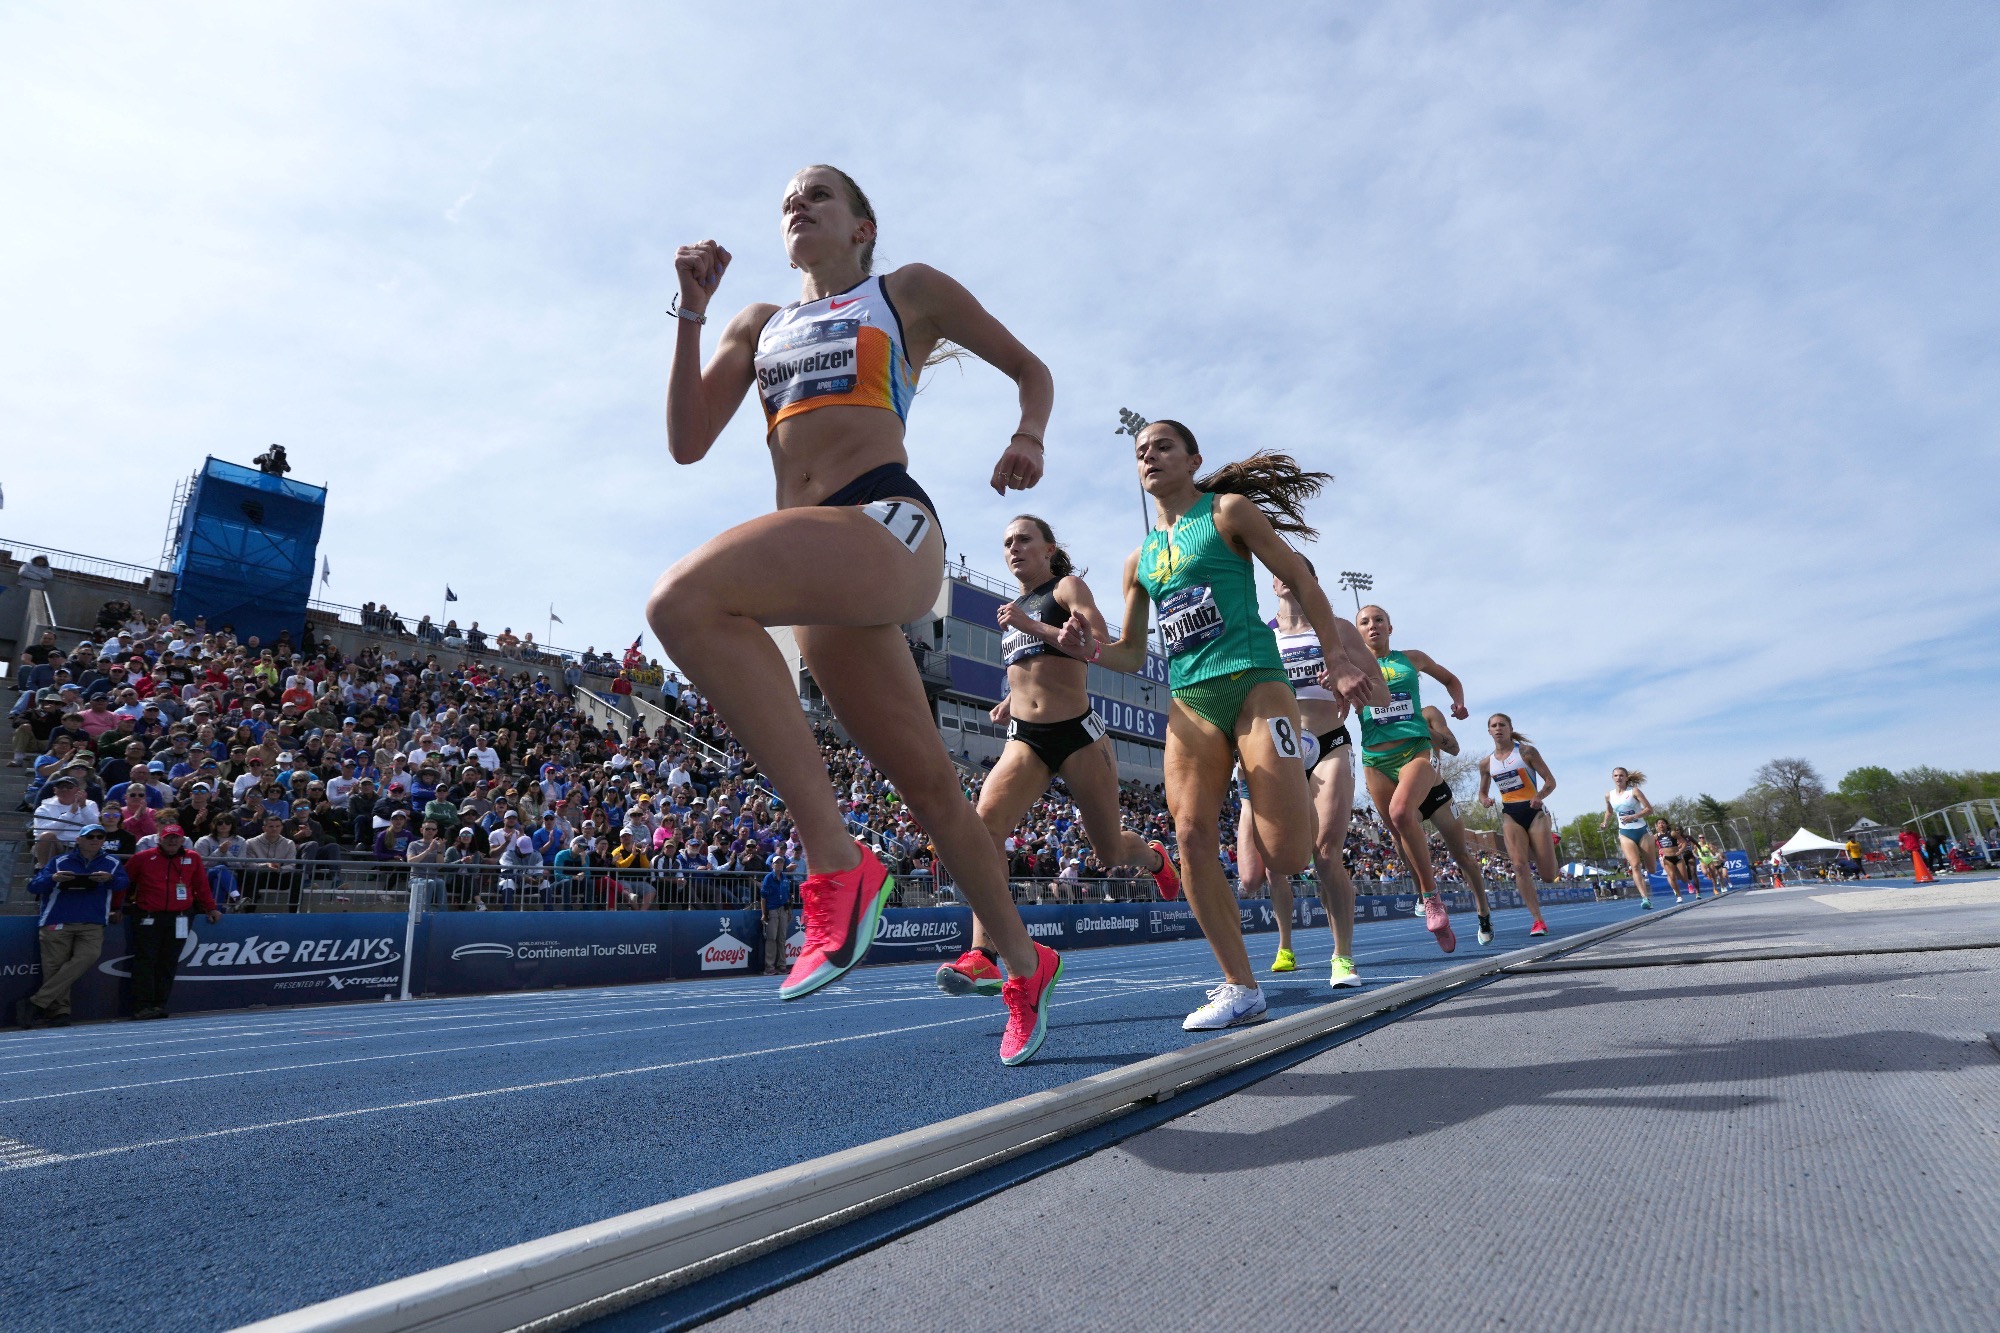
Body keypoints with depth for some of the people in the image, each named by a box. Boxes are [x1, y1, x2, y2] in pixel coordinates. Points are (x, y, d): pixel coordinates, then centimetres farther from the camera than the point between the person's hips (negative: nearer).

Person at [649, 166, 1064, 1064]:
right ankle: (1025, 966, 23)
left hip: (887, 525, -5)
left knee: (684, 600, -31)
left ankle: (836, 866, -29)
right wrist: (692, 313, 12)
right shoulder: (760, 323, 28)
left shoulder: (907, 290, 17)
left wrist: (1029, 436, -1)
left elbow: (1029, 368, 20)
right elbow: (687, 442, 18)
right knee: (927, 782, 6)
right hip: (824, 568, 5)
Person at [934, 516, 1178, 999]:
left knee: (1111, 852, 8)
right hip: (1025, 739, 5)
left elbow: (1099, 645, -17)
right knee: (986, 821, -23)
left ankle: (1155, 858, 46)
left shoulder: (1068, 586, -1)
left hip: (1077, 733, -4)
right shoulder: (1017, 607, 17)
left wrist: (1031, 627, -20)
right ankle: (983, 959, -25)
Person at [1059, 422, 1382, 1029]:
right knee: (1193, 838, -11)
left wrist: (1337, 656, -2)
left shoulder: (1228, 511, 6)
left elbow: (1300, 578, 6)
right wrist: (1089, 648, -2)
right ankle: (1241, 989, 1)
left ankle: (1297, 755, 24)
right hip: (1189, 701, 5)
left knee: (1286, 856, -11)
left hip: (1254, 682, -4)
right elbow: (1132, 654, 20)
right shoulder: (1139, 560, 18)